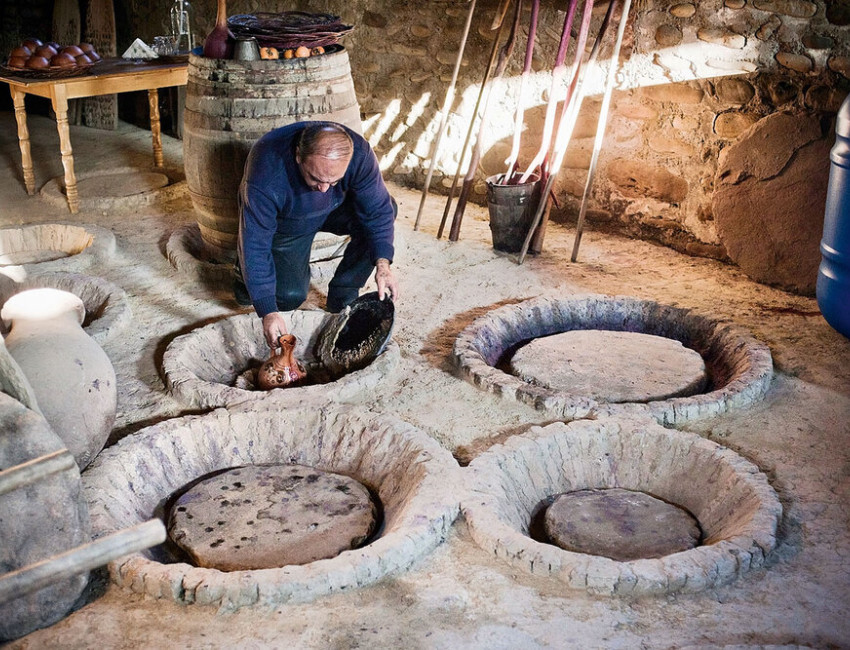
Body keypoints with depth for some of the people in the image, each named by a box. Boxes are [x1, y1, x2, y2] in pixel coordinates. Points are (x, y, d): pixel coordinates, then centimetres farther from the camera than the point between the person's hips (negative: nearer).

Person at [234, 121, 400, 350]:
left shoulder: (359, 153, -33)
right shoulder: (266, 174, -41)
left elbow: (378, 209, -23)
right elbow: (255, 244, -36)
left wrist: (382, 265, -37)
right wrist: (268, 312, -41)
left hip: (332, 210, 3)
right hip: (283, 224, -3)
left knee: (384, 209, -23)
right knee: (290, 295, -20)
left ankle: (342, 299, -8)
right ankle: (244, 273, 15)